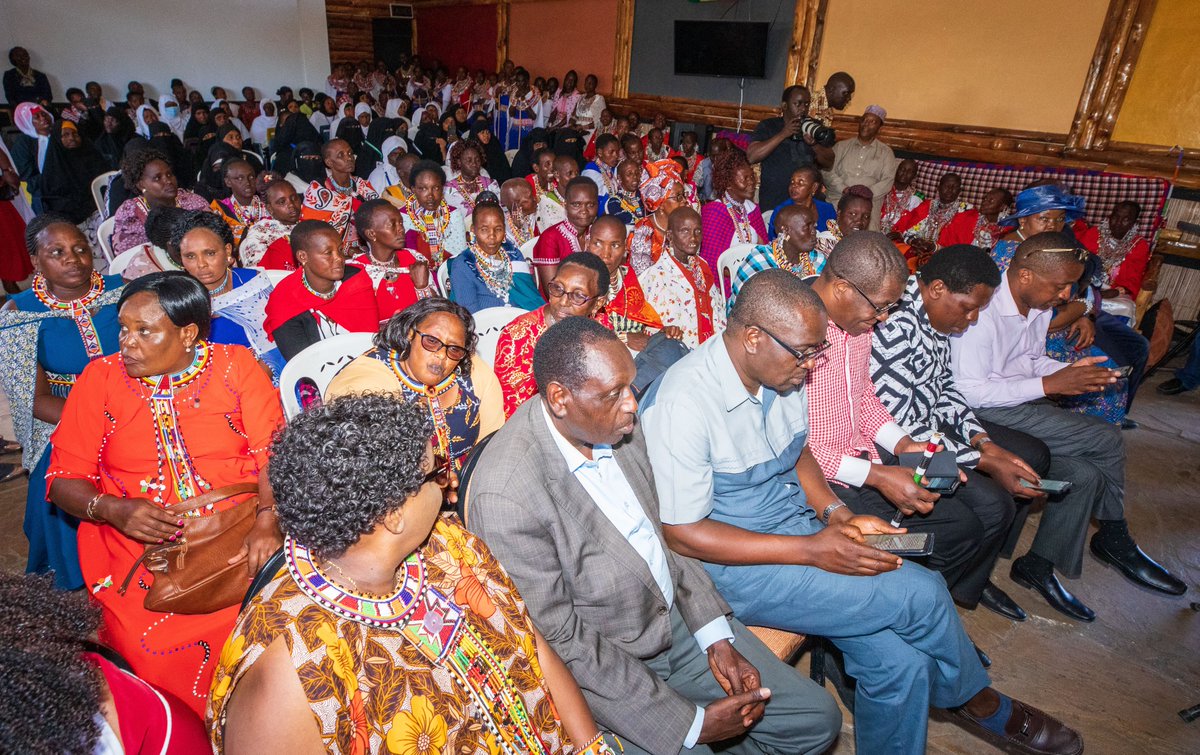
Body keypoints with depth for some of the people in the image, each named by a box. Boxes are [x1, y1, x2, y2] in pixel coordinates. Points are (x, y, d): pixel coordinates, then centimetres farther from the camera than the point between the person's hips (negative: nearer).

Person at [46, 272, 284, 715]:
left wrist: (268, 520, -21)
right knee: (158, 649, -17)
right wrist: (114, 509, -14)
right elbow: (64, 478, 6)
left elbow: (273, 453, -5)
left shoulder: (236, 366, 2)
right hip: (140, 549, 1)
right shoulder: (101, 379, 5)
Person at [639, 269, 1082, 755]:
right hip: (733, 565, -7)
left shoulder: (782, 370, -1)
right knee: (921, 594, -14)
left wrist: (836, 515, -3)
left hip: (798, 527, 7)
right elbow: (682, 534, -21)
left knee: (901, 662, -11)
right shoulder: (682, 405, -25)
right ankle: (977, 700, 17)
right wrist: (810, 551, -22)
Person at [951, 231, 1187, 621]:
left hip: (1023, 405, 9)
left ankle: (1039, 566, 10)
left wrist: (1071, 372, -3)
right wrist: (1049, 384, -23)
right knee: (1106, 439, -14)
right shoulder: (983, 310, -24)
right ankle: (1114, 540, 10)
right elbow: (970, 392, -25)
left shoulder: (1040, 303, 4)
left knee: (1085, 474, -8)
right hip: (988, 413, -9)